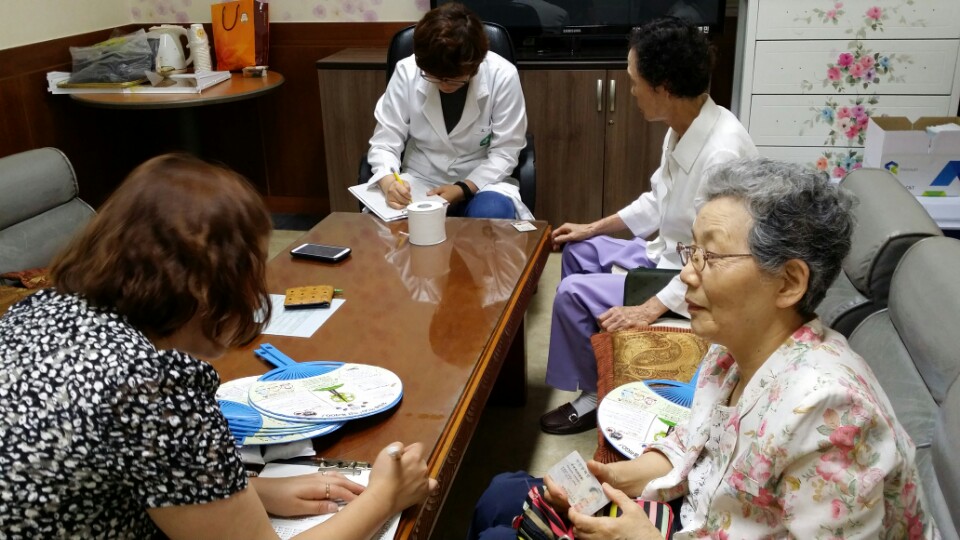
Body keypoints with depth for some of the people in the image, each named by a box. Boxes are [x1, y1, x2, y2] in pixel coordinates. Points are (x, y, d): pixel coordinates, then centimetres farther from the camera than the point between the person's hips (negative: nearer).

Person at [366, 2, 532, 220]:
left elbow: (505, 152, -11)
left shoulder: (502, 76, -17)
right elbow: (384, 141, -9)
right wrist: (388, 181, -30)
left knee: (492, 215, -33)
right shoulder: (406, 72, -13)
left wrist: (464, 189, -24)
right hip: (420, 180, 1)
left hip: (483, 180, 0)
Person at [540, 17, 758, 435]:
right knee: (578, 251, 16)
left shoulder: (722, 154, -33)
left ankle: (593, 394, 10)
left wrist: (650, 309, -28)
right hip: (670, 255, 10)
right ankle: (588, 350, 28)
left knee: (573, 293, -12)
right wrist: (593, 228, 14)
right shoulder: (683, 128, -3)